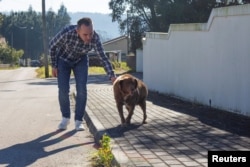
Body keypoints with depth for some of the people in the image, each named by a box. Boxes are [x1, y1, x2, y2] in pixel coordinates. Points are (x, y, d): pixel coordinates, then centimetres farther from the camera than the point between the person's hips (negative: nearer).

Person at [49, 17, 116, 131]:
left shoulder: (95, 38, -31)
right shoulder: (67, 33, -37)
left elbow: (103, 57, -26)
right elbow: (52, 45, -19)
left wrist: (112, 76, -36)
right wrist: (54, 66, -12)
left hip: (80, 61, 1)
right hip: (63, 60, -1)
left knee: (82, 90, -11)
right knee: (63, 90, -9)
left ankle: (78, 120, 2)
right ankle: (65, 118, 12)